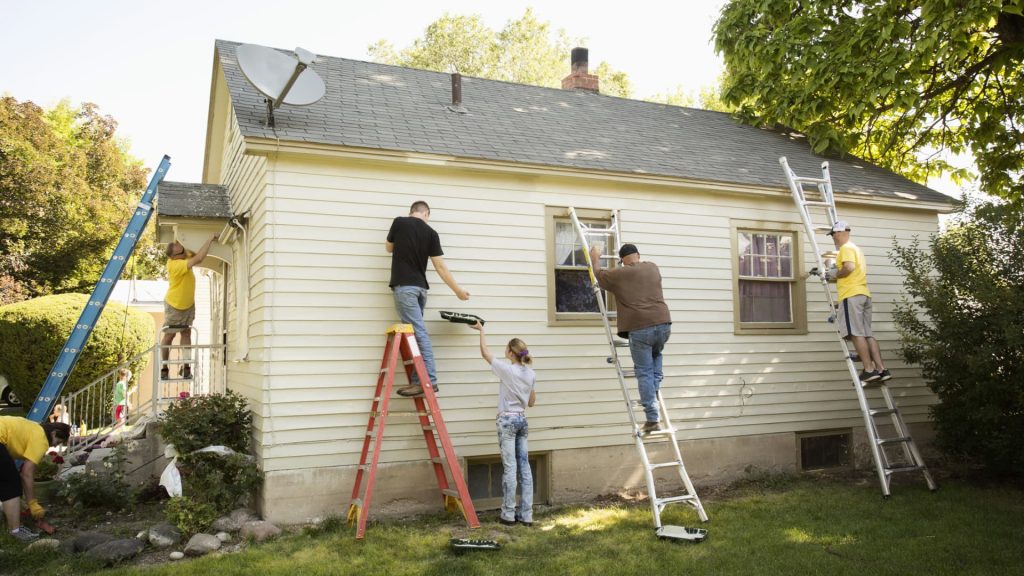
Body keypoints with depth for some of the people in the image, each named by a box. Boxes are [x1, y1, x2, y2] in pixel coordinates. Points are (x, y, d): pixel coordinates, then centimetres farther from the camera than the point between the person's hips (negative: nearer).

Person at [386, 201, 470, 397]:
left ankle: (429, 380, -13)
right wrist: (458, 290, 9)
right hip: (420, 287, 4)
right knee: (416, 333, 10)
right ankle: (418, 380, 8)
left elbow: (389, 248, 17)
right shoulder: (431, 233, 6)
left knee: (419, 333, -10)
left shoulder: (399, 222, 1)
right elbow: (440, 266, 3)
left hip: (404, 286, -4)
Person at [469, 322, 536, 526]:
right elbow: (531, 402, 13)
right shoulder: (531, 374, 6)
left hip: (507, 420, -6)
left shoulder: (507, 369, -12)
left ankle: (508, 515, 3)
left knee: (510, 468, -3)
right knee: (524, 467, 7)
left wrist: (481, 330, 13)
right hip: (522, 420, 6)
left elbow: (485, 353, 1)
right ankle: (526, 515, 9)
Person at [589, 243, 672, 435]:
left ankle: (652, 418, 0)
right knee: (656, 354, 34)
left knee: (644, 373, 2)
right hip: (663, 324, 4)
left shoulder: (618, 274, 4)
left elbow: (598, 273, 23)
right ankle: (655, 389, 19)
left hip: (640, 328, -4)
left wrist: (595, 257, 40)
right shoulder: (653, 268, 14)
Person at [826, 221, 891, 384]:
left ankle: (869, 370, -16)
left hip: (852, 295, -10)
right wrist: (836, 275, 22)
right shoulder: (855, 248, 28)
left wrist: (835, 275, -5)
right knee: (867, 334, 6)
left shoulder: (846, 248, -4)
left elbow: (849, 267, -21)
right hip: (864, 294, 10)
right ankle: (881, 369, 0)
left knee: (856, 334, -12)